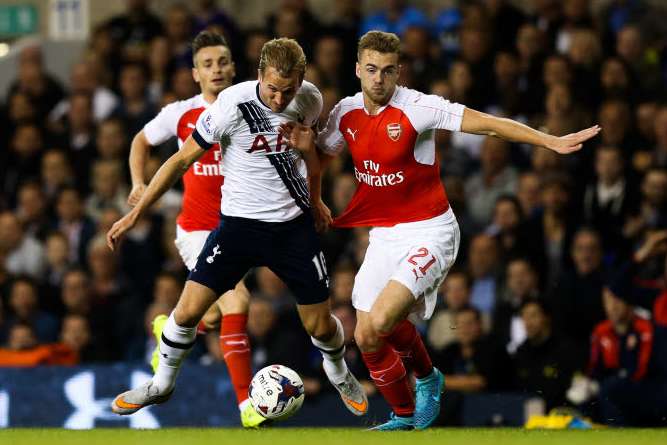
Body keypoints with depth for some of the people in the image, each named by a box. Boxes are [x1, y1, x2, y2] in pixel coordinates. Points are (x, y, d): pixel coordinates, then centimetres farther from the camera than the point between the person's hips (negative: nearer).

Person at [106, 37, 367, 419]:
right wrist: (135, 214, -12)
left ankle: (340, 376, 39)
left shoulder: (310, 101, -9)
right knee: (189, 310, -10)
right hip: (240, 223, -2)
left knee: (320, 326, 6)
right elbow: (183, 159, -12)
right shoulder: (232, 104, -21)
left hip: (295, 225, 2)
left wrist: (315, 199, 21)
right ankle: (162, 385, 16)